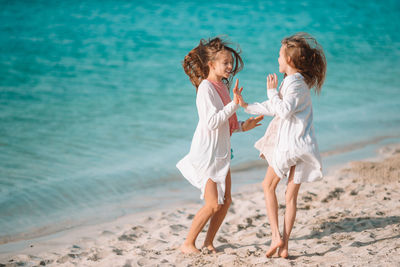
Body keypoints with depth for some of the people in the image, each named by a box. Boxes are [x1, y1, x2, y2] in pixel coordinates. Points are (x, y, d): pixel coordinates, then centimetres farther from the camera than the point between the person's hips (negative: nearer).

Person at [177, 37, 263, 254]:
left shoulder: (222, 86, 11)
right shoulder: (206, 87, -17)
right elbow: (211, 123, -25)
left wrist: (242, 126, 5)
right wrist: (234, 104, -25)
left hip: (221, 153, 9)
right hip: (206, 154, -9)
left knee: (225, 201, 8)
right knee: (213, 204, -9)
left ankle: (208, 242, 20)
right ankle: (188, 244, 5)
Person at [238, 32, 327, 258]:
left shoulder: (294, 82, -13)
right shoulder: (299, 81, 15)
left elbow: (284, 111, -25)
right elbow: (274, 107, 23)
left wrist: (272, 91, -13)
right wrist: (248, 107, 27)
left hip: (289, 144, -8)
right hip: (302, 145, 8)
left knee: (269, 186, 10)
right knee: (292, 195, 9)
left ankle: (276, 236, 3)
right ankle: (284, 245, 11)